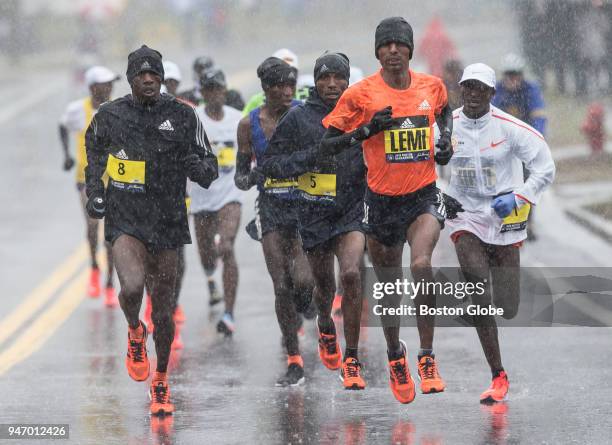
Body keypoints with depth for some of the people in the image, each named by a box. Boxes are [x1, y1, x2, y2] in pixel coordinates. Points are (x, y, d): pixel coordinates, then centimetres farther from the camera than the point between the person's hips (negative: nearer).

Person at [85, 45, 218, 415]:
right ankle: (135, 333, 10)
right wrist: (95, 191, 10)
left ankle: (161, 382, 26)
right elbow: (94, 153, 21)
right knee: (132, 287, -25)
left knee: (164, 307, 7)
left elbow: (209, 168, 3)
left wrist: (199, 167, -19)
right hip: (125, 219, -1)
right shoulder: (109, 116, 0)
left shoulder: (182, 116, -1)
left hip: (168, 222, 1)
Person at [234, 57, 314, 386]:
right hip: (271, 210, 1)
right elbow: (240, 178, 4)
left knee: (303, 281, -18)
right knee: (282, 286, -3)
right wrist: (253, 177, -17)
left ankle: (294, 319, 19)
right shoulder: (249, 124, -1)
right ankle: (294, 363, 8)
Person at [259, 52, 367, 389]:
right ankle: (325, 326, 53)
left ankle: (352, 362, -12)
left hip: (352, 209, -1)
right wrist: (308, 158, -17)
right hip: (314, 213, 1)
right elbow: (269, 164, -3)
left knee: (350, 275, -22)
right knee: (324, 285, 15)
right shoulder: (299, 118, -3)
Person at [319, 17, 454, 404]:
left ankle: (427, 357, -15)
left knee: (421, 264, -26)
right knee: (389, 287, 12)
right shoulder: (361, 94, -8)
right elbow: (328, 144, -6)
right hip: (381, 201, 0)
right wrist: (367, 130, -20)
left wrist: (446, 142, 6)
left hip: (423, 197, 0)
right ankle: (395, 356, 38)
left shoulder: (432, 86, 0)